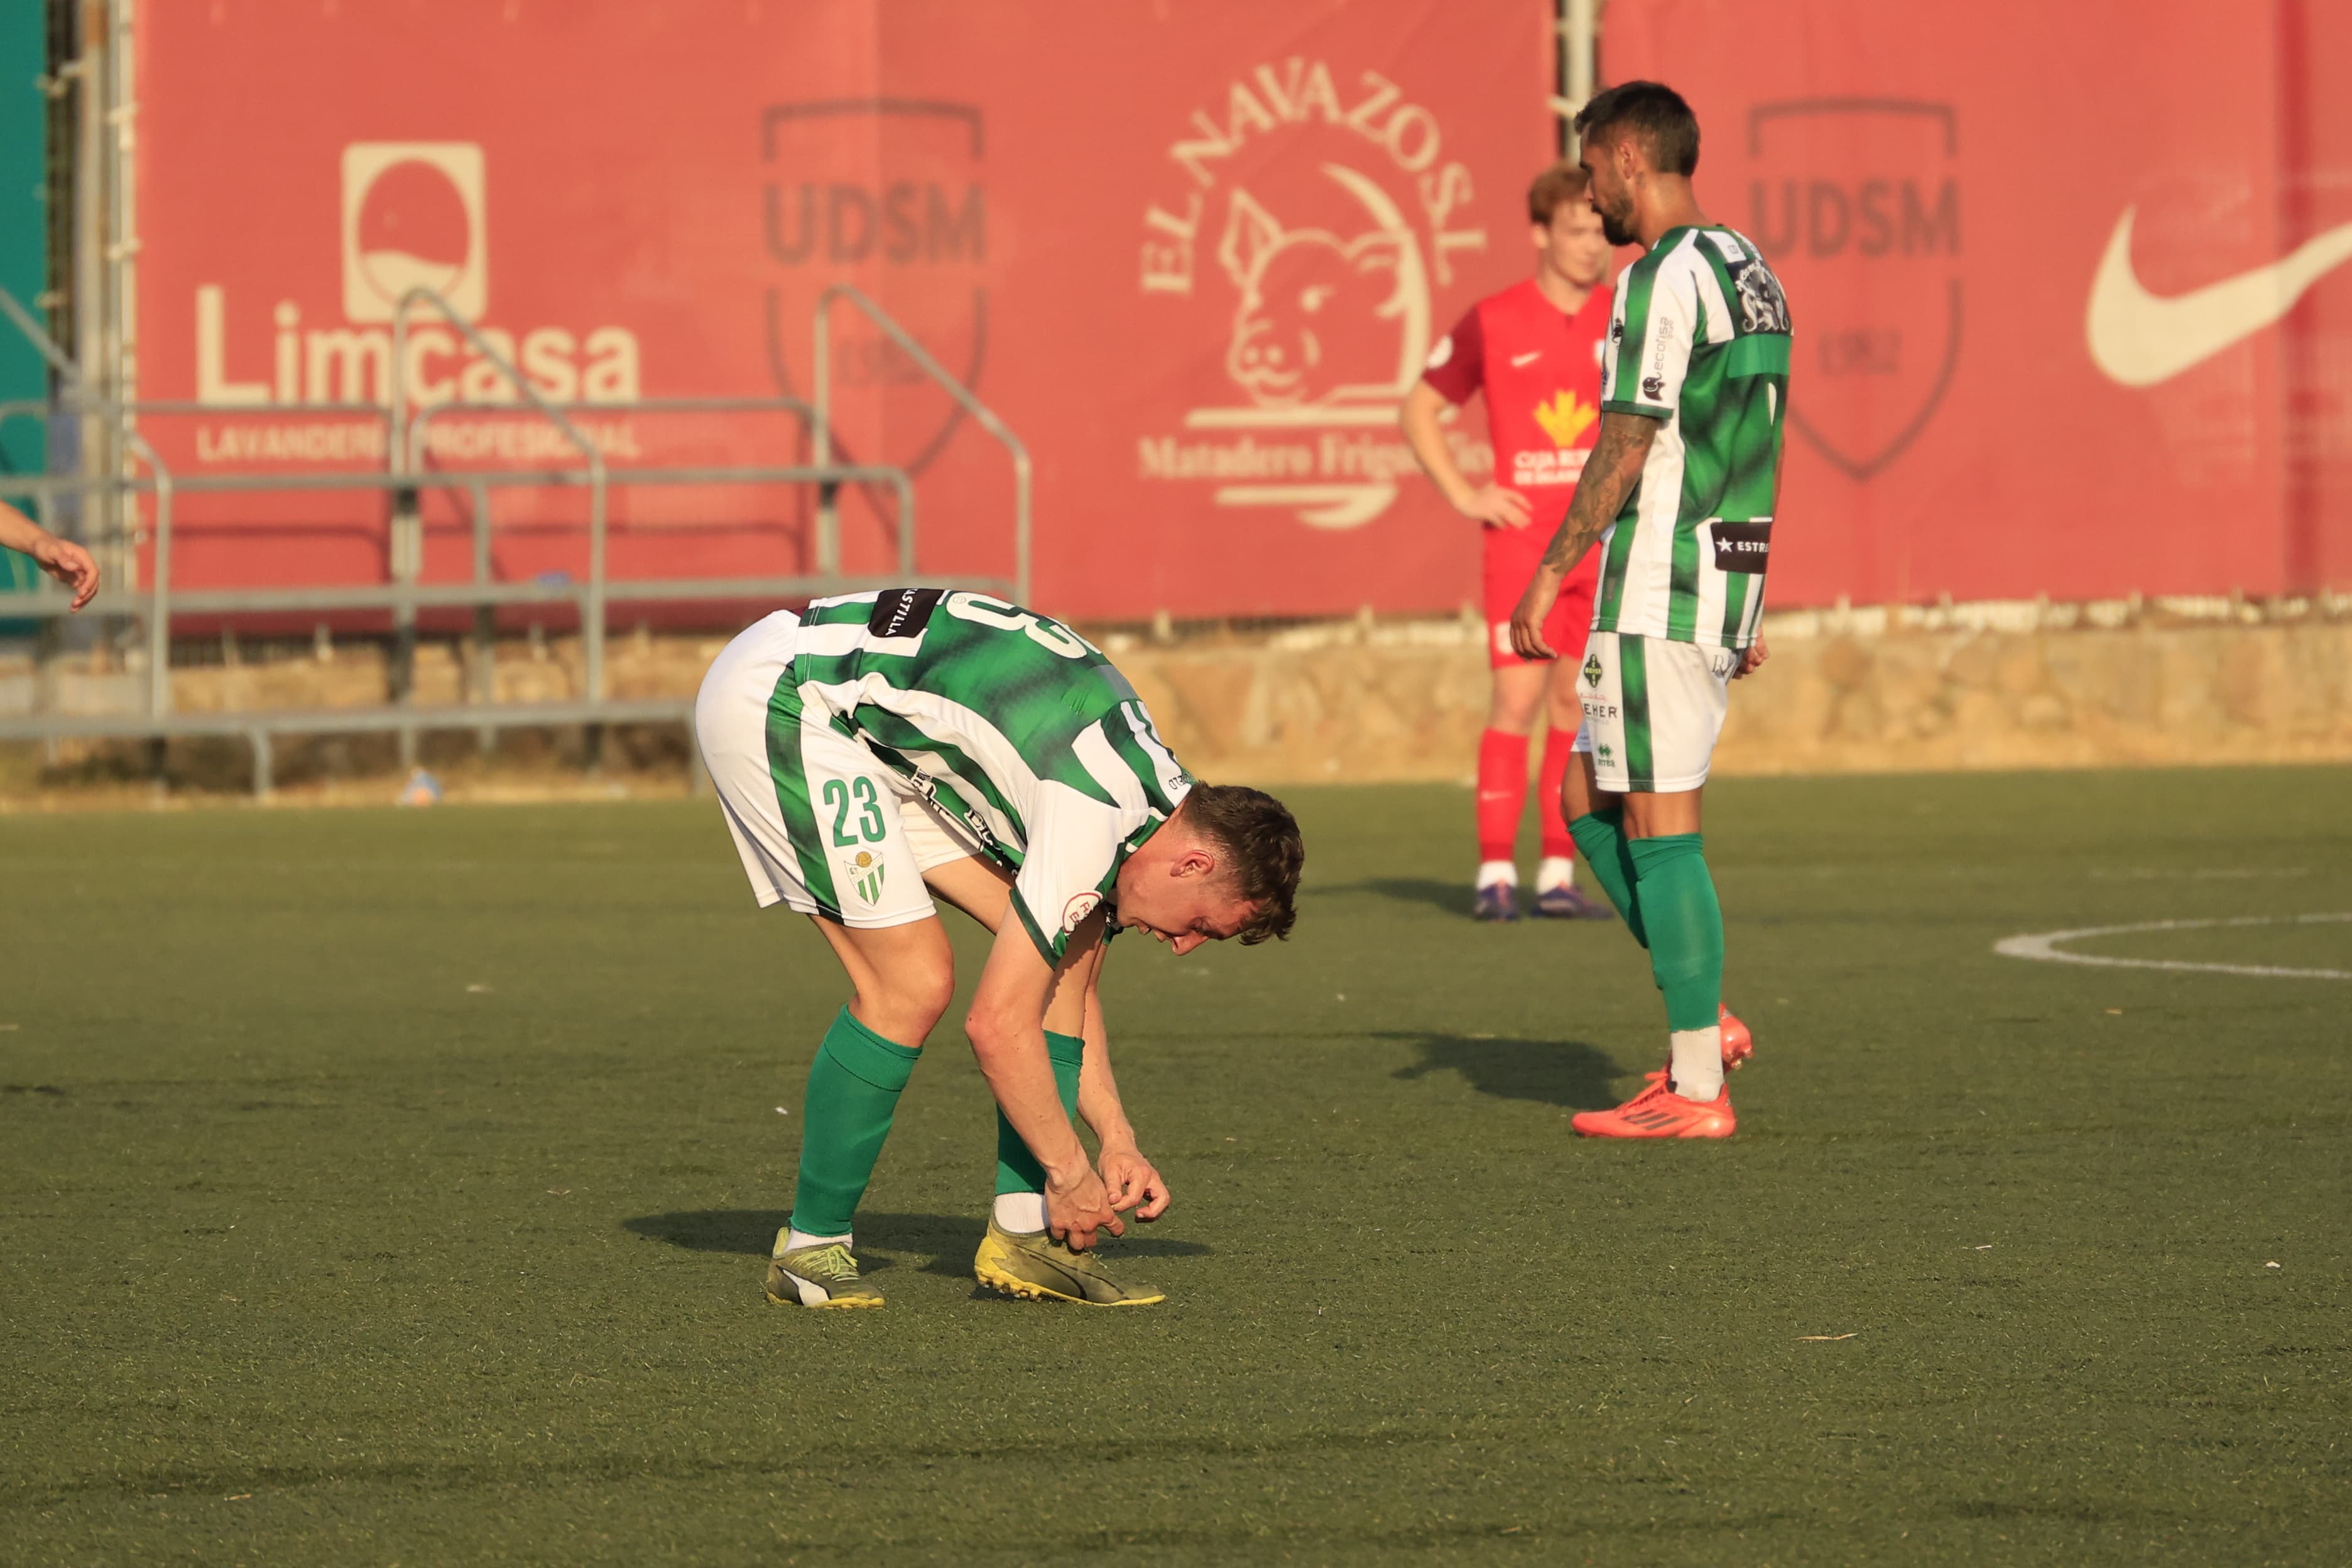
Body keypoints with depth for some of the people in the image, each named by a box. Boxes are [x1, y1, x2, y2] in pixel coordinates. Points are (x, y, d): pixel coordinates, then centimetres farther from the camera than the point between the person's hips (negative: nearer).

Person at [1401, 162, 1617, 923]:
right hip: (1522, 540, -3)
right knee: (1517, 699, -9)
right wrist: (1464, 495, -1)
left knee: (1578, 704, 4)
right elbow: (1419, 412, 8)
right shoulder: (1492, 323, 0)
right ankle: (1496, 873, -6)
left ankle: (1558, 874, 9)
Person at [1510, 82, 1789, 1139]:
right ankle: (1703, 1020, 13)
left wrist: (1548, 576, -13)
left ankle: (1695, 1091, -4)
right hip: (1728, 579, 9)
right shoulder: (1752, 275, 15)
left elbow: (1625, 451, -18)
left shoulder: (1663, 279, -14)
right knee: (1587, 803, 16)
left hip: (1656, 590, -9)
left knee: (1658, 827, -5)